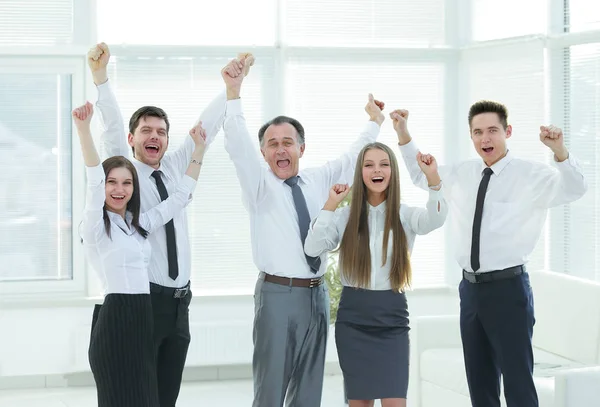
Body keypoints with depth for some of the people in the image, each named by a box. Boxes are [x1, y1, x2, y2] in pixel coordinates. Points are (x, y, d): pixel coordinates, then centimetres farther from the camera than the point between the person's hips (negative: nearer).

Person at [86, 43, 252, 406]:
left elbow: (207, 126, 7)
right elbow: (113, 127, -17)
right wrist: (100, 77, -32)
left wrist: (233, 83, -3)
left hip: (179, 299, 5)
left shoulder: (176, 169, 12)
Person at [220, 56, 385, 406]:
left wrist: (375, 122, 31)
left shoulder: (319, 181, 13)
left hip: (317, 294, 5)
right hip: (278, 294, -5)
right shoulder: (259, 183, -1)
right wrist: (234, 93, -25)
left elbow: (353, 159, 27)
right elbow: (237, 145, -14)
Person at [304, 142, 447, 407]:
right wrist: (330, 206, -9)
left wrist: (434, 181, -37)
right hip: (353, 316, 1)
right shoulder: (345, 215, 4)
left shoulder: (405, 215, 1)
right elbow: (312, 249, -9)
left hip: (391, 316, -1)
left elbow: (435, 220, -22)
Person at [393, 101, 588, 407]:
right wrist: (403, 135, 12)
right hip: (470, 288, 6)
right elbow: (421, 175, 26)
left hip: (509, 288, -6)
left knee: (519, 382, -3)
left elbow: (575, 190, -26)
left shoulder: (532, 175, -9)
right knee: (480, 382, 16)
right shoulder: (461, 175, 9)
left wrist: (559, 150, -44)